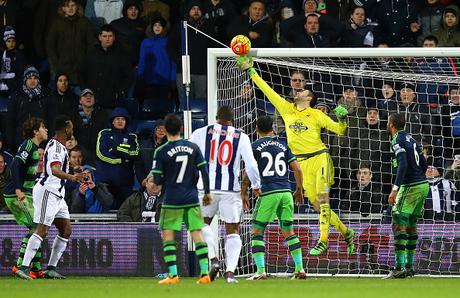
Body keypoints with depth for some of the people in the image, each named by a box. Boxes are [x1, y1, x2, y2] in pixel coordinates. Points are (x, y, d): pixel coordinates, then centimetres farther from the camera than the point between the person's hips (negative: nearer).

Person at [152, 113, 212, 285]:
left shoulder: (161, 152, -7)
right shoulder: (193, 148, 2)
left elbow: (157, 180, -7)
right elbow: (204, 171, 1)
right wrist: (207, 192, 11)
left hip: (172, 200, -3)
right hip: (192, 199, 3)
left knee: (168, 237, 4)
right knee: (197, 235, 4)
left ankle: (173, 275, -4)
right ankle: (205, 273, -2)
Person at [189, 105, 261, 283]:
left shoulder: (201, 133, 4)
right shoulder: (241, 137, 3)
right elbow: (251, 164, 0)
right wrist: (256, 185, 15)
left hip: (207, 187, 0)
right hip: (231, 189, 0)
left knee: (203, 223, 20)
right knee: (233, 231, 8)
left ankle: (213, 259, -2)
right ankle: (230, 271, -5)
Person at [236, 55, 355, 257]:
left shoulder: (316, 114, 3)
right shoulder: (287, 109, 12)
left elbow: (339, 130, 4)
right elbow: (267, 91, 13)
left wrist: (343, 119, -16)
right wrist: (250, 70, 12)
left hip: (319, 157, -4)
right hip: (302, 162, 4)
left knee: (323, 199, -16)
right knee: (316, 205, 1)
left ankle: (323, 241, -18)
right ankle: (346, 233, 15)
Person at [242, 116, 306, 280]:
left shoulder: (255, 146, 2)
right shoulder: (282, 145, 13)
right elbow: (297, 169, 10)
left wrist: (244, 193, 8)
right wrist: (299, 190, 22)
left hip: (267, 193, -4)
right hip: (286, 192, 4)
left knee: (256, 231, 4)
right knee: (289, 232, 13)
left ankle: (261, 271, -7)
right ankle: (300, 269, 7)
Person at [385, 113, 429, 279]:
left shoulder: (398, 141, -11)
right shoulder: (410, 139, 15)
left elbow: (403, 166, -23)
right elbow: (424, 164, 18)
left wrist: (395, 189, -26)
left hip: (411, 187, -9)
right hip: (423, 185, 9)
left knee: (398, 225, -10)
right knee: (411, 225, 16)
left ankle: (399, 267, -17)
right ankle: (409, 266, 19)